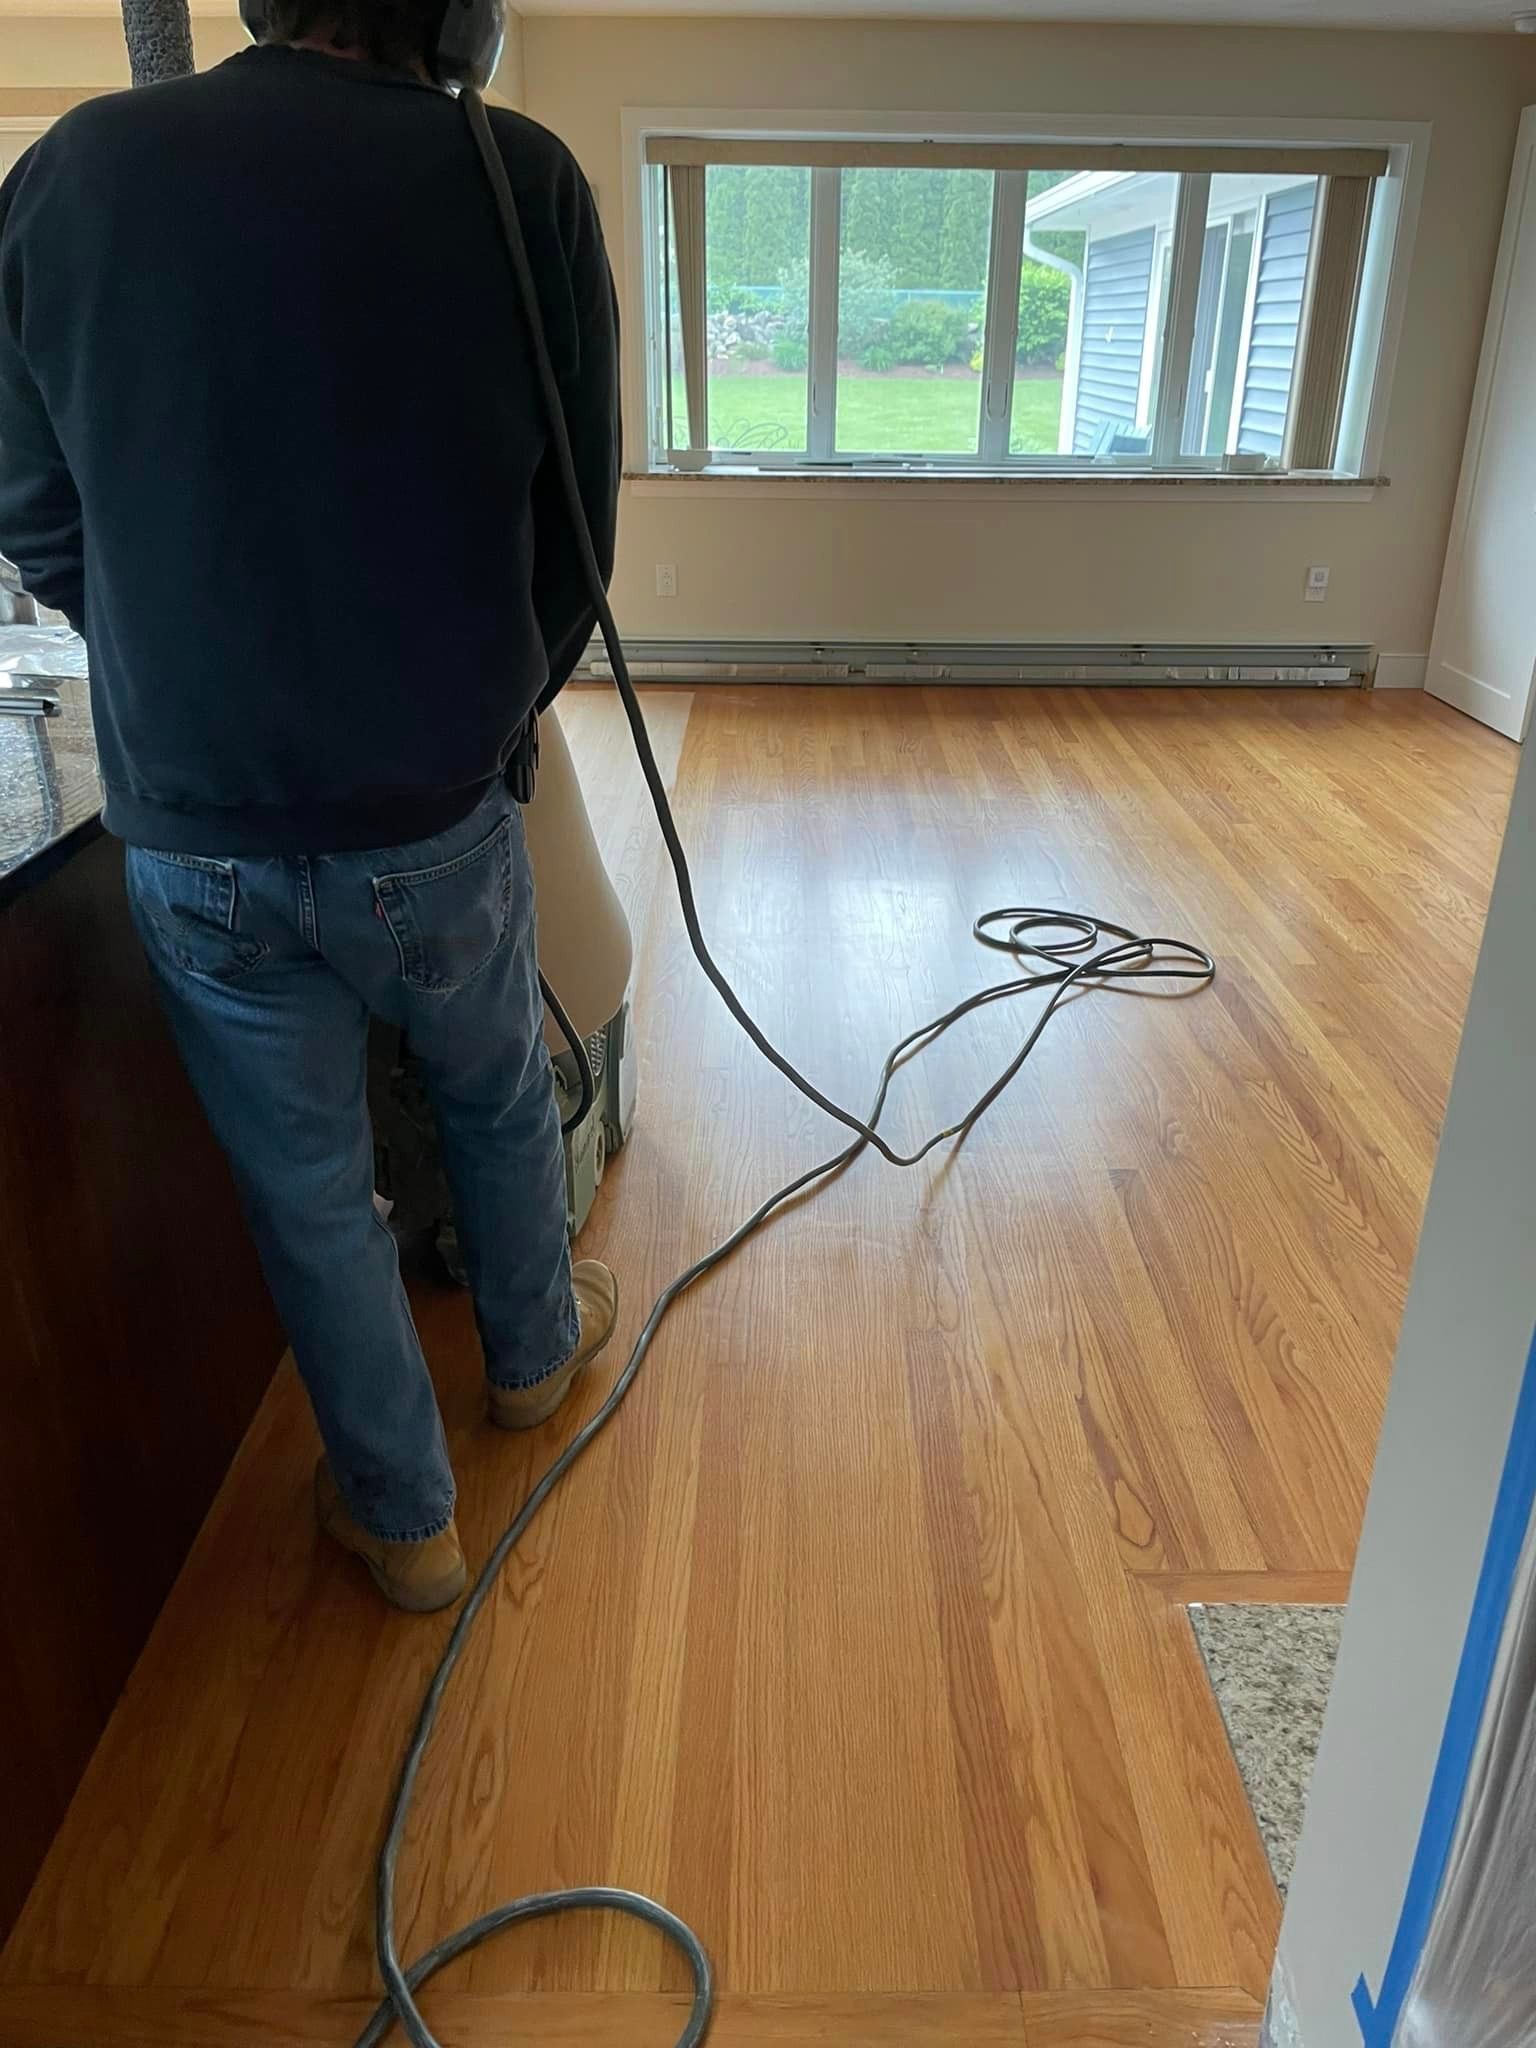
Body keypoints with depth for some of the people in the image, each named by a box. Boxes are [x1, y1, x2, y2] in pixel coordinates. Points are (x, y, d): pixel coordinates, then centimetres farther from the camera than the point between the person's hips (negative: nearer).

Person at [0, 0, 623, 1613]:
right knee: (499, 1100, 26)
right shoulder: (521, 181, -9)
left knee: (306, 1191, 17)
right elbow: (576, 526, -2)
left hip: (190, 836, 1)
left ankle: (402, 1517, 36)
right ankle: (533, 1349, 52)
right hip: (435, 817, 0)